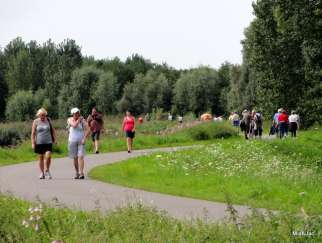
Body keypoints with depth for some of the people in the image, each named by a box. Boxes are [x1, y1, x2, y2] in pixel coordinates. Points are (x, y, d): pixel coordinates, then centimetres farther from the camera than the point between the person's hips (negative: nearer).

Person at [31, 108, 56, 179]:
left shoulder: (48, 120, 5)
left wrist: (54, 139, 8)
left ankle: (47, 170, 8)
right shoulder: (35, 122, -1)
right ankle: (42, 173, 16)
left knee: (48, 156, -13)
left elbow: (53, 130, 15)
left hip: (48, 142, 0)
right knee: (41, 157, 6)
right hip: (39, 142, 0)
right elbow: (33, 133, -1)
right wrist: (33, 143, -6)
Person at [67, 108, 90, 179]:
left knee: (80, 157, -14)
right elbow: (74, 125, -19)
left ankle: (81, 173, -22)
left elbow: (88, 130, -8)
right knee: (75, 158, 7)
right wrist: (79, 119, -9)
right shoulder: (70, 120, 1)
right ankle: (77, 173, 19)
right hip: (72, 141, 2)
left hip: (81, 141, -2)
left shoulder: (82, 120, -2)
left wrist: (84, 138, -18)